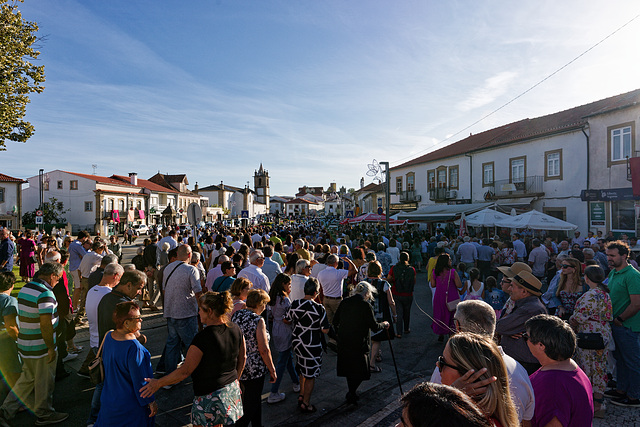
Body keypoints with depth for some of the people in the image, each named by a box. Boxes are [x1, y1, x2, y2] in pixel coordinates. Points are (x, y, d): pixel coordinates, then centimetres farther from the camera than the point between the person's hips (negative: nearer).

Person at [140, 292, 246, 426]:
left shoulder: (203, 338, -25)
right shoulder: (235, 329, -6)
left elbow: (185, 371, -19)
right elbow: (242, 358, 6)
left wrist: (158, 383, -7)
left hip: (209, 395, -7)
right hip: (232, 389, 7)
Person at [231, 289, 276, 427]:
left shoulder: (235, 315, 0)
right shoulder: (258, 320, -20)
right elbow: (264, 350, -21)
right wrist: (272, 370, -10)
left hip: (237, 367, 8)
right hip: (254, 368, -7)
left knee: (255, 400, 25)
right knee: (250, 405, 9)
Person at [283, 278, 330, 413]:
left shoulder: (295, 304, -9)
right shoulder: (319, 308, -22)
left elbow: (286, 320, 6)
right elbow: (325, 330, -18)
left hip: (297, 343, 6)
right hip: (312, 346, -5)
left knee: (303, 370, 27)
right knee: (311, 375, 12)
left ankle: (301, 395, 40)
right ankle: (305, 403, 23)